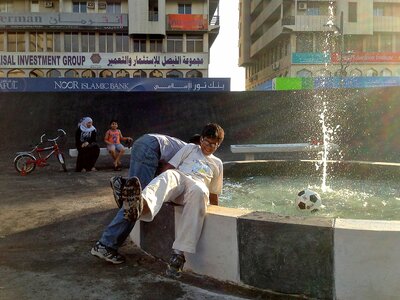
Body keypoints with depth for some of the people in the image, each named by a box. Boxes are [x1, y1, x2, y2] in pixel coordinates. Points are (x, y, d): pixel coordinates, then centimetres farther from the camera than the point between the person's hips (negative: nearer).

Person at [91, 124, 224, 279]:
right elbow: (169, 167, 15)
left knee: (199, 191, -39)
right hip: (177, 181, 0)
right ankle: (142, 205, -74)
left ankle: (178, 253, -49)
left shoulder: (217, 163, 31)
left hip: (197, 186, 0)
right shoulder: (190, 148, 27)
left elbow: (213, 195, 33)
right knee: (170, 174, -38)